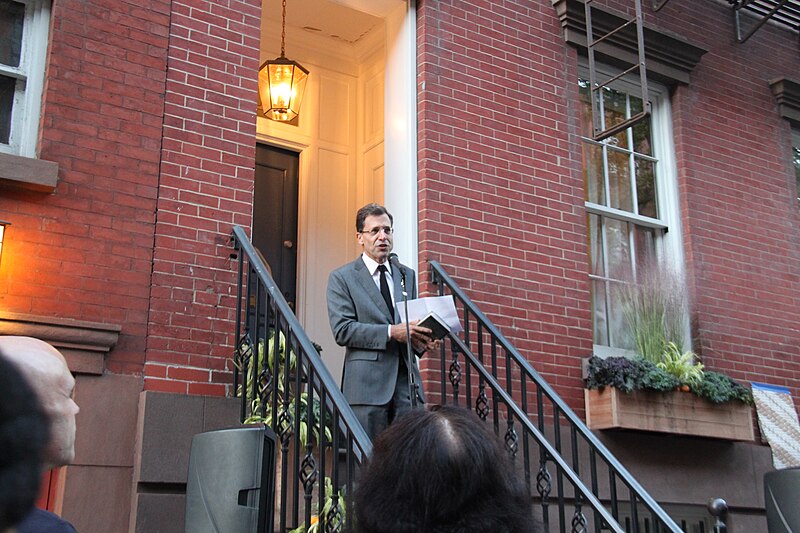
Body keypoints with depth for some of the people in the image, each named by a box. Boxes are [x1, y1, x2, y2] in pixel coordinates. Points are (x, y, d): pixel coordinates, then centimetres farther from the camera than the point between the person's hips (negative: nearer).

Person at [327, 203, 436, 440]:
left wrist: (420, 339, -1)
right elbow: (342, 330, -8)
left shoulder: (407, 275, 19)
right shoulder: (341, 278, 3)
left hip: (406, 380, 4)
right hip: (367, 384, -4)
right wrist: (391, 332, -17)